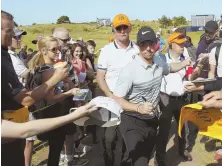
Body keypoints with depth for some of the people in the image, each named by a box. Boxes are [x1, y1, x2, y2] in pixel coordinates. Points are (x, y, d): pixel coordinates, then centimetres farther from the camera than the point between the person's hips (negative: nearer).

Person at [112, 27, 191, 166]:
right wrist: (139, 108, -32)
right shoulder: (129, 70, -22)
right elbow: (117, 99, -19)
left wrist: (186, 63, 8)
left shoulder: (159, 62, -1)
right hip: (133, 121, -7)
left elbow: (170, 68, 24)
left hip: (152, 120, 7)